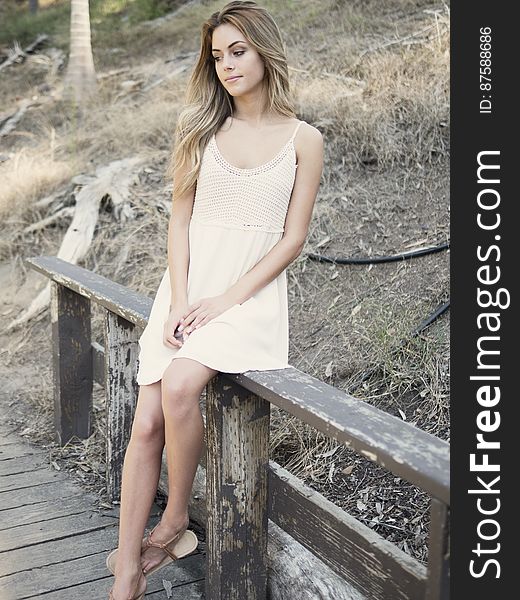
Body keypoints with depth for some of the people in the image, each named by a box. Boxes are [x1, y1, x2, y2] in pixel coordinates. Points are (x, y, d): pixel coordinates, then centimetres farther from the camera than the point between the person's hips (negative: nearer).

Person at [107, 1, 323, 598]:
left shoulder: (303, 139, 2)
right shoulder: (205, 127, 10)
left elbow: (292, 238, -2)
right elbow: (180, 218, 6)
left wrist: (226, 300, -11)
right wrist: (179, 301, -8)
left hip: (251, 292, -3)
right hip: (188, 284, 3)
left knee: (179, 386, -29)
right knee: (146, 423, -10)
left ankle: (174, 522, -4)